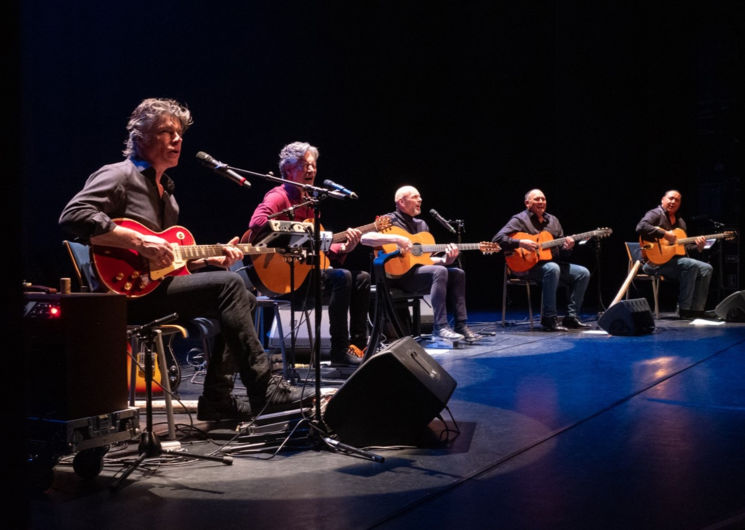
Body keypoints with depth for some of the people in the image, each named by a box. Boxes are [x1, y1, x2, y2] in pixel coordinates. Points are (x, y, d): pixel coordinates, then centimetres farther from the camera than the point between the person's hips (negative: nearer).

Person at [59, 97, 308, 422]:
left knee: (243, 300, 4)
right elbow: (73, 217, -22)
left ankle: (217, 399, 0)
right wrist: (139, 241, -26)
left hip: (157, 284, 10)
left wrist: (208, 259, 8)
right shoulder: (120, 176, -5)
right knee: (229, 284, -21)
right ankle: (265, 391, -20)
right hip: (127, 289, -10)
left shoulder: (165, 190, 23)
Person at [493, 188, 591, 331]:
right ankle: (549, 319, -31)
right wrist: (520, 243, -28)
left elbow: (560, 251, 18)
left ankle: (571, 317, -4)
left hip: (553, 262, 7)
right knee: (552, 269, -36)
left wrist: (566, 247, -6)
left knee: (583, 273, -7)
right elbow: (498, 239, -16)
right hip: (528, 265, -7)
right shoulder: (520, 220, -4)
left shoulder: (553, 220, 16)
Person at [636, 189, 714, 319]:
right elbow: (641, 228, -26)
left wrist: (696, 245, 4)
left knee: (706, 268, -1)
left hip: (675, 260, 9)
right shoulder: (655, 214, -5)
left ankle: (696, 309, -4)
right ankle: (684, 309, -21)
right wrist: (665, 234, -26)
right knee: (691, 265, -27)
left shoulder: (680, 221, 22)